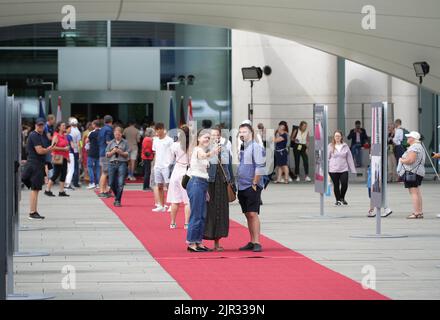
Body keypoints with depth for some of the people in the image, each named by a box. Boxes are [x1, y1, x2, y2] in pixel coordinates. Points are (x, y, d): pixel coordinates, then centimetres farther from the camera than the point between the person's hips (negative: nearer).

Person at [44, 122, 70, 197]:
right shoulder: (56, 136, -11)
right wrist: (64, 149, -20)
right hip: (58, 157, -8)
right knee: (56, 174, -6)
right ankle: (47, 190, 2)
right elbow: (53, 147, -19)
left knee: (64, 174, 4)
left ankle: (61, 191, 8)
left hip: (64, 157, 8)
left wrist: (68, 157, 18)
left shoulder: (64, 136, 14)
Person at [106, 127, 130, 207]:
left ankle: (118, 200, -4)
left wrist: (121, 152, -12)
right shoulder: (111, 143, 14)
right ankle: (117, 197, 28)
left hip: (122, 163, -3)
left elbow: (127, 154, 3)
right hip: (112, 163, 3)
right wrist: (112, 152, -6)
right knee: (111, 183, 4)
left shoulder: (125, 142, 7)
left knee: (120, 183, -10)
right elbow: (107, 154, 12)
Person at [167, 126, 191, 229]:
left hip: (177, 172, 1)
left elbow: (172, 160, 6)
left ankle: (173, 223, 14)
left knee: (175, 201, 9)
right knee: (188, 201, 3)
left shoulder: (175, 145, -6)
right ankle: (187, 223, -1)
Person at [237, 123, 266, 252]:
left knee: (253, 213, -11)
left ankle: (257, 243, -10)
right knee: (248, 215, 9)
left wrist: (254, 183, -14)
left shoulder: (256, 147, -10)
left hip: (252, 187, -8)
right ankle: (252, 242, 13)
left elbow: (260, 167, -15)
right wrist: (237, 183, 16)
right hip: (242, 187, 8)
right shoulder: (241, 147, 14)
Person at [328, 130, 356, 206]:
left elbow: (349, 158, 6)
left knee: (345, 185, -7)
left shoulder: (345, 146, 3)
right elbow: (327, 158, 1)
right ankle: (338, 200, 22)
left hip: (344, 169, 1)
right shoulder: (330, 146, -1)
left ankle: (342, 198, 20)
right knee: (336, 185, 5)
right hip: (333, 170, -1)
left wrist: (353, 170, 6)